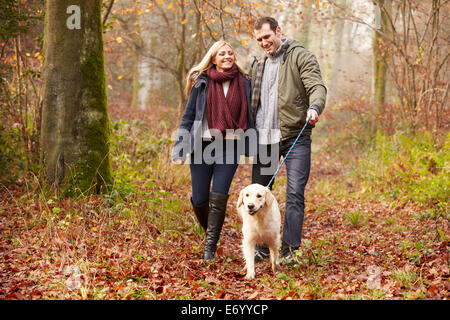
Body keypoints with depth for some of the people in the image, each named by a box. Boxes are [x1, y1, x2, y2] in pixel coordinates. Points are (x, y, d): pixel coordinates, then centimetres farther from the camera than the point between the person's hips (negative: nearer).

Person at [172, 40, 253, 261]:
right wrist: (179, 150, -1)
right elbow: (188, 116, 5)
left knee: (219, 197, -9)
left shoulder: (243, 83, 6)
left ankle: (210, 247, 2)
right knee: (199, 200, 2)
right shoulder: (202, 83, 1)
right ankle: (209, 232, 31)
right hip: (203, 145, 0)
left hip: (230, 147, 0)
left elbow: (248, 116, 15)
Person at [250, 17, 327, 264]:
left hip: (295, 137, -6)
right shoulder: (258, 65, 18)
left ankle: (289, 250, -4)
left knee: (295, 194, -9)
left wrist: (314, 107, -35)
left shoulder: (300, 56, -2)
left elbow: (317, 86, -15)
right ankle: (262, 247, 22)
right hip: (263, 139, 6)